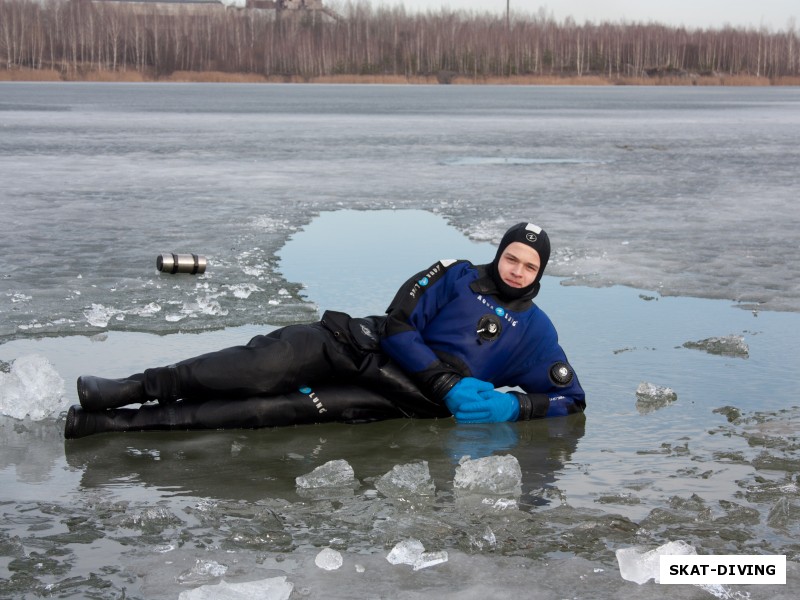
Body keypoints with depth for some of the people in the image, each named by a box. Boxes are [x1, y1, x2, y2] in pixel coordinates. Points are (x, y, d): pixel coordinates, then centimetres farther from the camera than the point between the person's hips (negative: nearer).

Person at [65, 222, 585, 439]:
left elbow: (571, 397, 11)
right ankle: (133, 389, -31)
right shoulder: (457, 277, 13)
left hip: (404, 400, -2)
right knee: (273, 362, -28)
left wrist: (510, 405, -9)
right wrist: (451, 383, -11)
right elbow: (398, 326, 2)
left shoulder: (536, 331, 13)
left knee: (287, 409, -25)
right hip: (372, 347, 3)